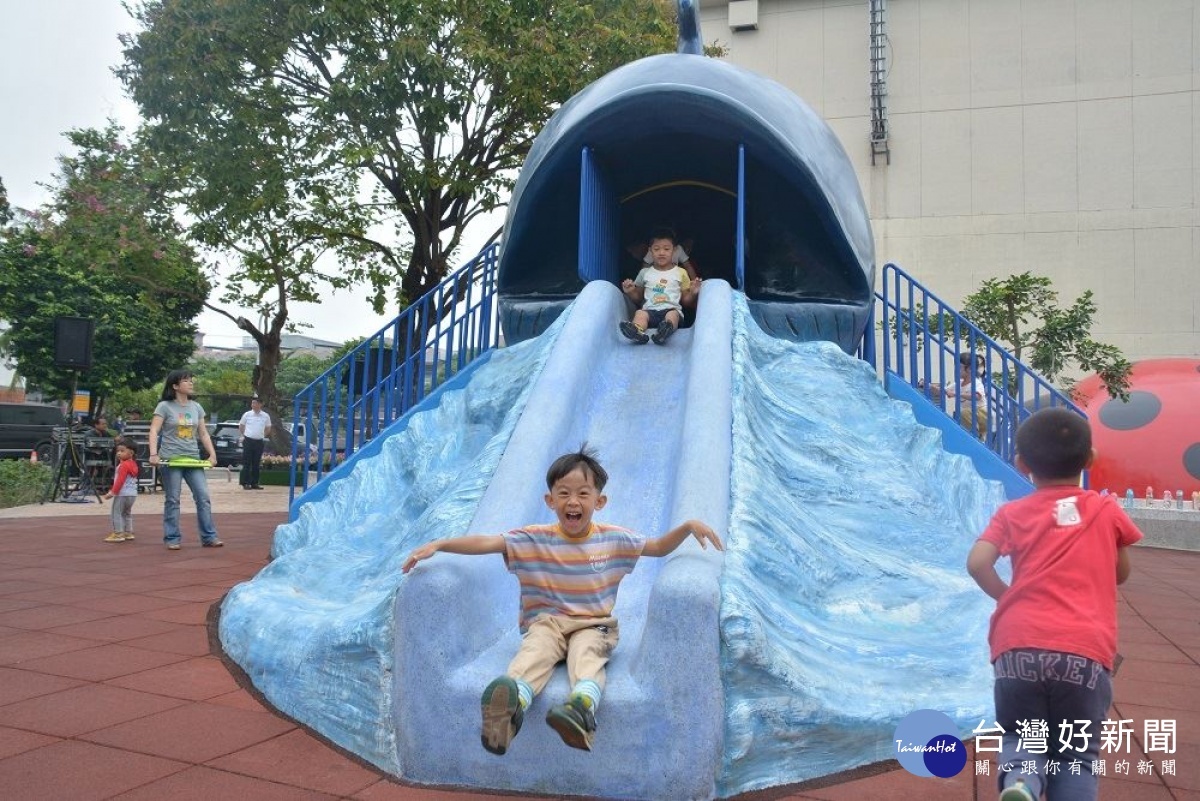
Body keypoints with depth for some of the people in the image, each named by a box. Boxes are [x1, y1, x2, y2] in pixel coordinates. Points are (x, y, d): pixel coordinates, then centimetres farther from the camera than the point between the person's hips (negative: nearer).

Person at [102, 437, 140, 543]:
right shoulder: (133, 464, 12)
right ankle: (128, 533, 23)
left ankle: (118, 534, -4)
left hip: (122, 494, -10)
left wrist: (113, 492, -17)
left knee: (116, 513, -3)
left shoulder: (123, 465, -16)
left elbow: (120, 481, -20)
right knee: (127, 513, 19)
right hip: (132, 493, 10)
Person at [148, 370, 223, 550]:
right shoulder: (165, 406, -2)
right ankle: (172, 539, 8)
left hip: (193, 459, 5)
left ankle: (209, 537, 5)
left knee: (203, 497, 0)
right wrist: (153, 454, -22)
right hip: (171, 460, -4)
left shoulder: (196, 407, 13)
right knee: (172, 500, 1)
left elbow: (204, 434, 15)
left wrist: (212, 455, 5)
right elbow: (154, 431, -10)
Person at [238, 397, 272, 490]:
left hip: (259, 441, 2)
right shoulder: (247, 415, -1)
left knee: (256, 464, 7)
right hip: (248, 441, -2)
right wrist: (243, 435, 8)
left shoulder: (266, 416, 3)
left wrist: (263, 435, 8)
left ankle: (254, 483, 13)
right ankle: (245, 483, 1)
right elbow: (241, 427, 11)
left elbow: (268, 429, 16)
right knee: (247, 463, -2)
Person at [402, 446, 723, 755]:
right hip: (546, 622, 0)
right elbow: (485, 541, -12)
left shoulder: (613, 539, 1)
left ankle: (581, 706, -63)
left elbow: (658, 547, 11)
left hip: (593, 625, 1)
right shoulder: (534, 539, -4)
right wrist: (437, 545, -23)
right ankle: (512, 705, -62)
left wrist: (688, 526, -5)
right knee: (536, 650, -33)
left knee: (586, 653, -34)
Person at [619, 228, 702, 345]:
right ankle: (638, 332, -63)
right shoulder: (645, 272, 20)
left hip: (672, 309, -1)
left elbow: (685, 300, 18)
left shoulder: (681, 273, 16)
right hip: (650, 310, 1)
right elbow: (638, 298, 26)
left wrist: (692, 293, -4)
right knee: (640, 313, -31)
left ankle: (664, 331, -68)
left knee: (673, 314, -35)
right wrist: (630, 292, 5)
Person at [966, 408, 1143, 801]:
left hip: (1017, 646, 0)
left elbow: (977, 563, -2)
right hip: (1086, 651, 0)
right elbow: (1120, 574, 26)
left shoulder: (1011, 513, 12)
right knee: (1076, 755, 15)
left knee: (1020, 739, 19)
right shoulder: (1108, 509, 14)